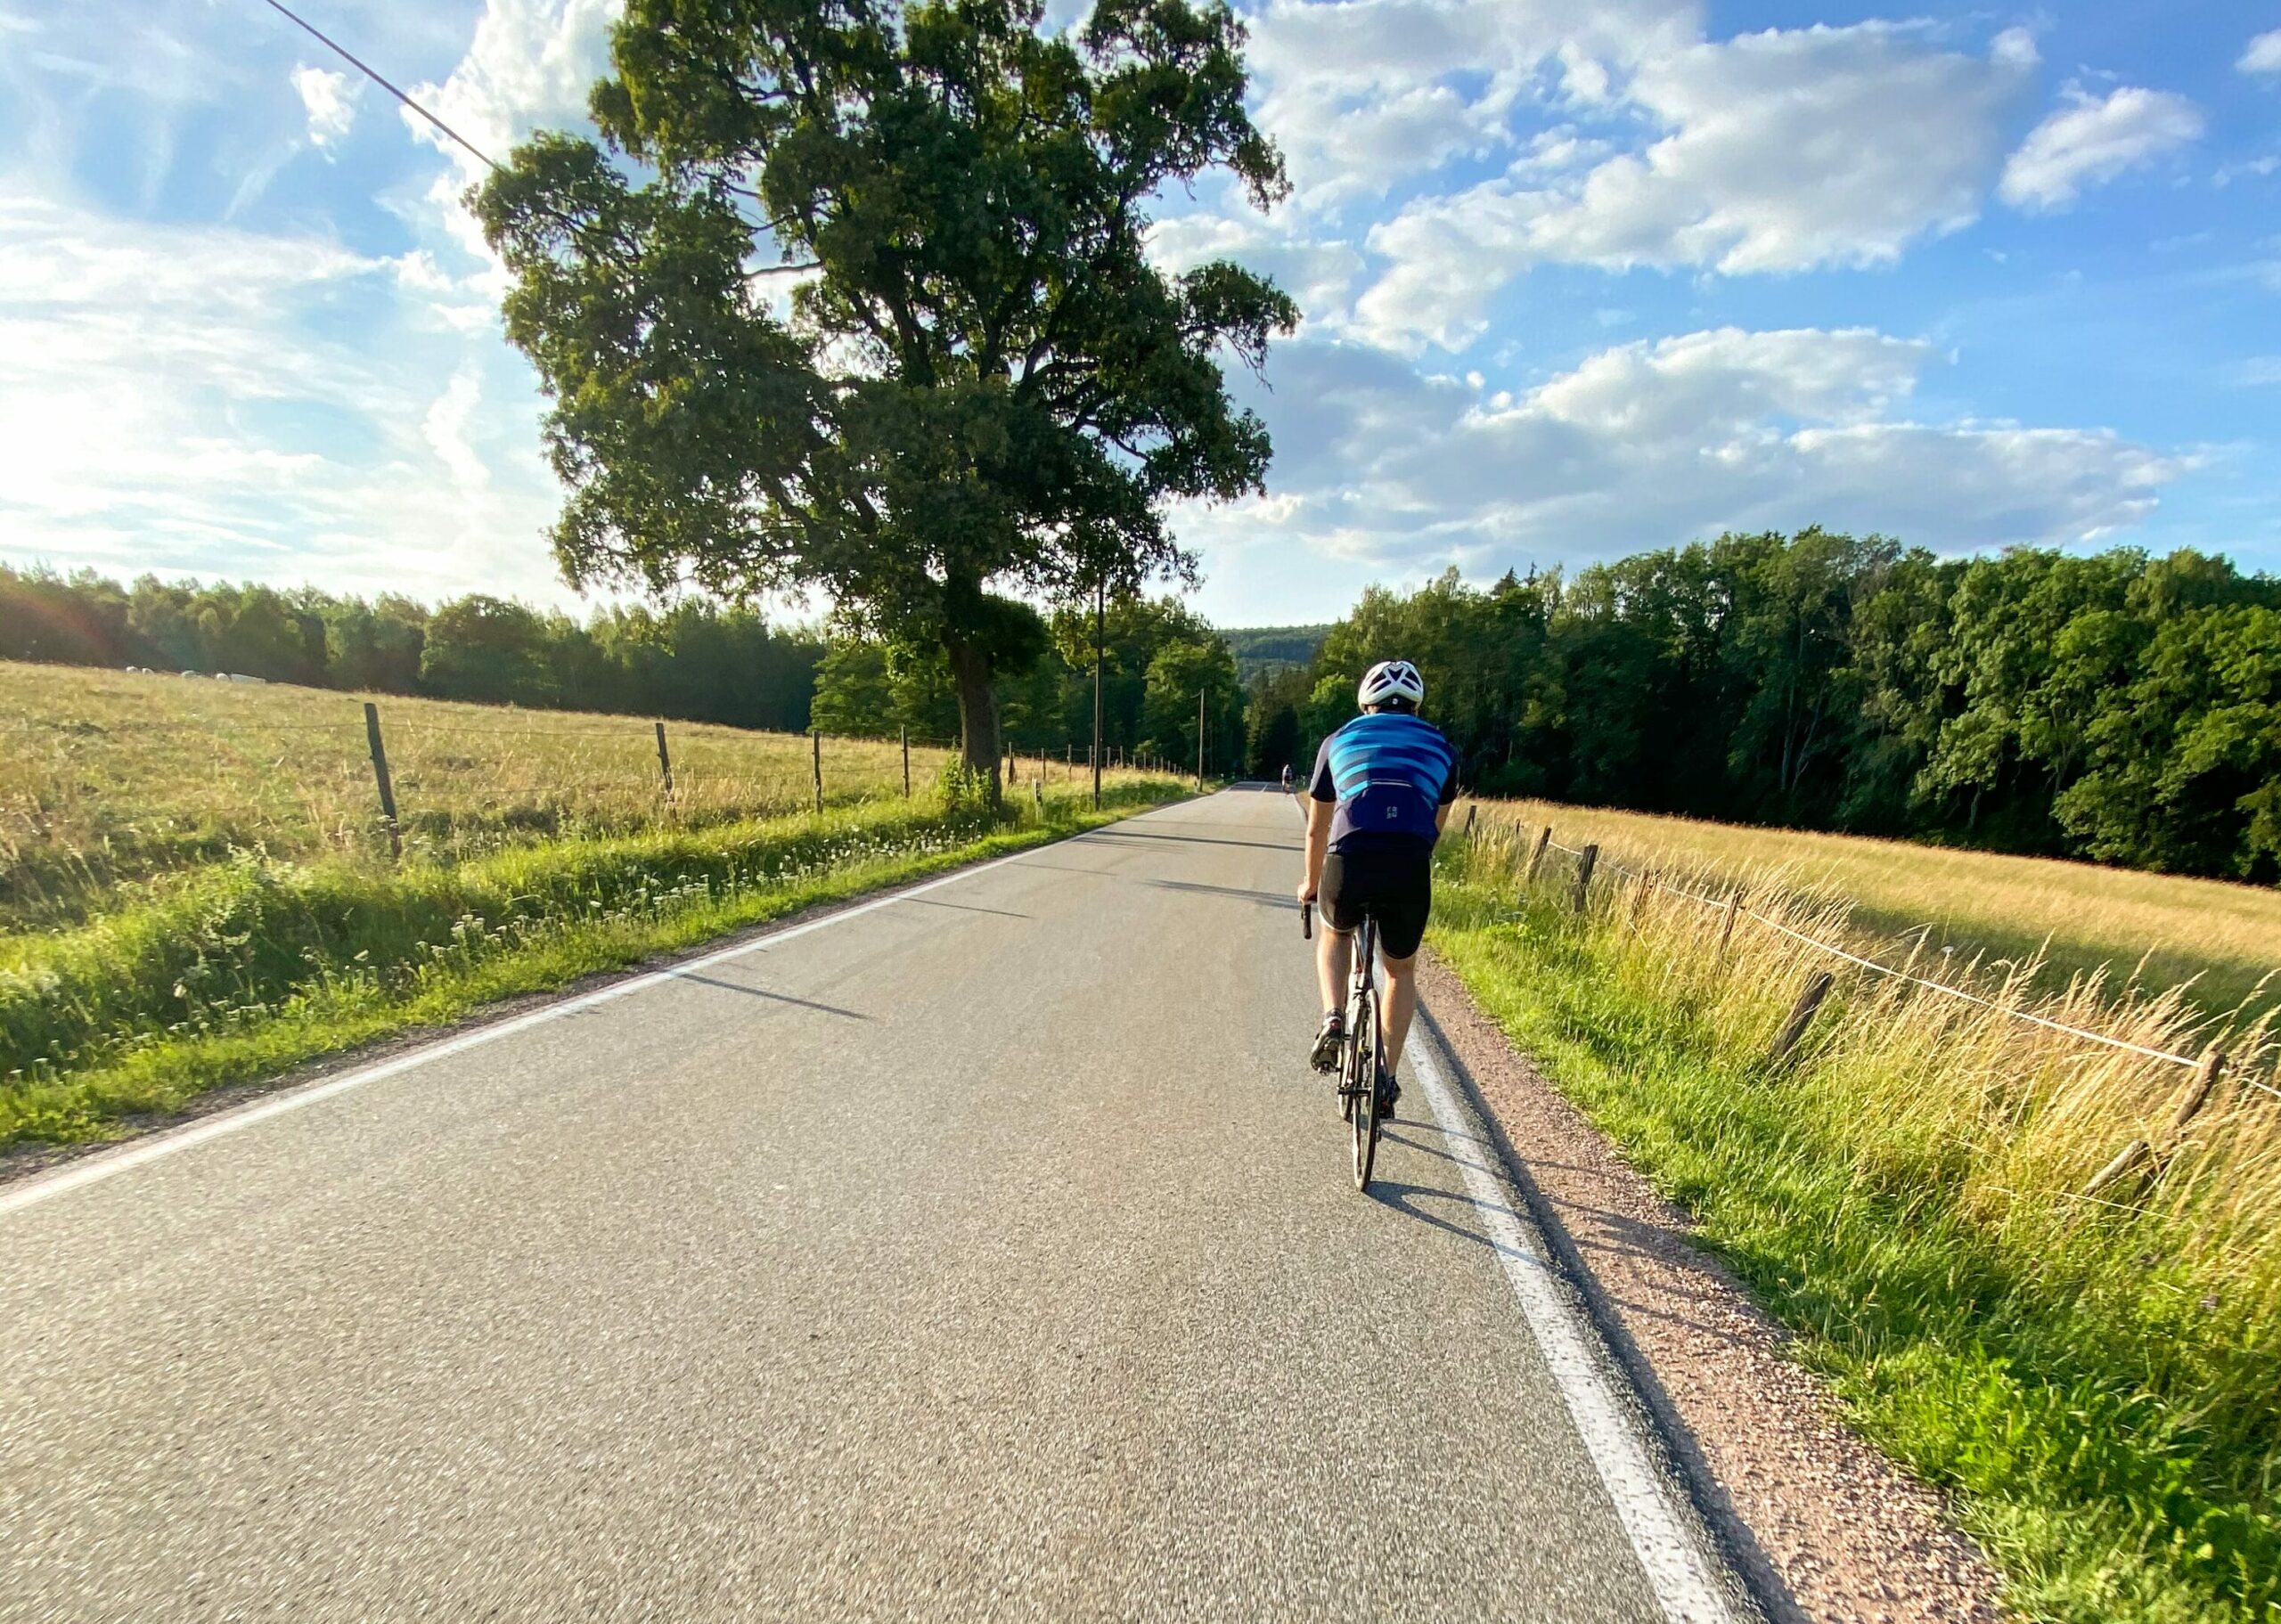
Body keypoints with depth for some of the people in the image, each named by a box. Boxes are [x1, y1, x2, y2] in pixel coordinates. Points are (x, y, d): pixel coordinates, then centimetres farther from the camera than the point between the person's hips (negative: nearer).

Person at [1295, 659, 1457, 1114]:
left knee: (1334, 936, 33)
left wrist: (1311, 883, 45)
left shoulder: (1339, 741, 22)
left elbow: (1317, 828, 29)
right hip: (1411, 871, 1)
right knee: (1401, 970, 26)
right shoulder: (1441, 747, 24)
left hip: (1348, 863, 0)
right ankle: (1387, 1080, 24)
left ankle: (1333, 1020, 11)